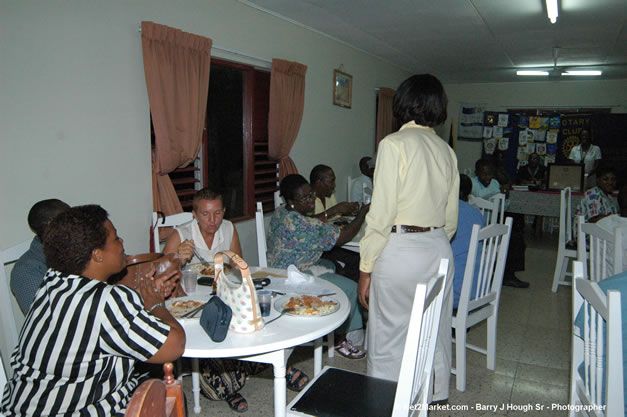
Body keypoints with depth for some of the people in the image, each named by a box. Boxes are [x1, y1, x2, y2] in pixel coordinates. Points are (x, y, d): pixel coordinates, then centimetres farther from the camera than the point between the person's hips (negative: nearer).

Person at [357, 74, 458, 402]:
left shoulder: (394, 144, -11)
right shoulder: (446, 150, 9)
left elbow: (381, 215, -15)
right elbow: (451, 219, 12)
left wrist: (366, 268, -9)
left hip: (399, 251, -7)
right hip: (439, 251, 7)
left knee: (390, 341, 7)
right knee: (434, 335, 20)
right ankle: (433, 398, 38)